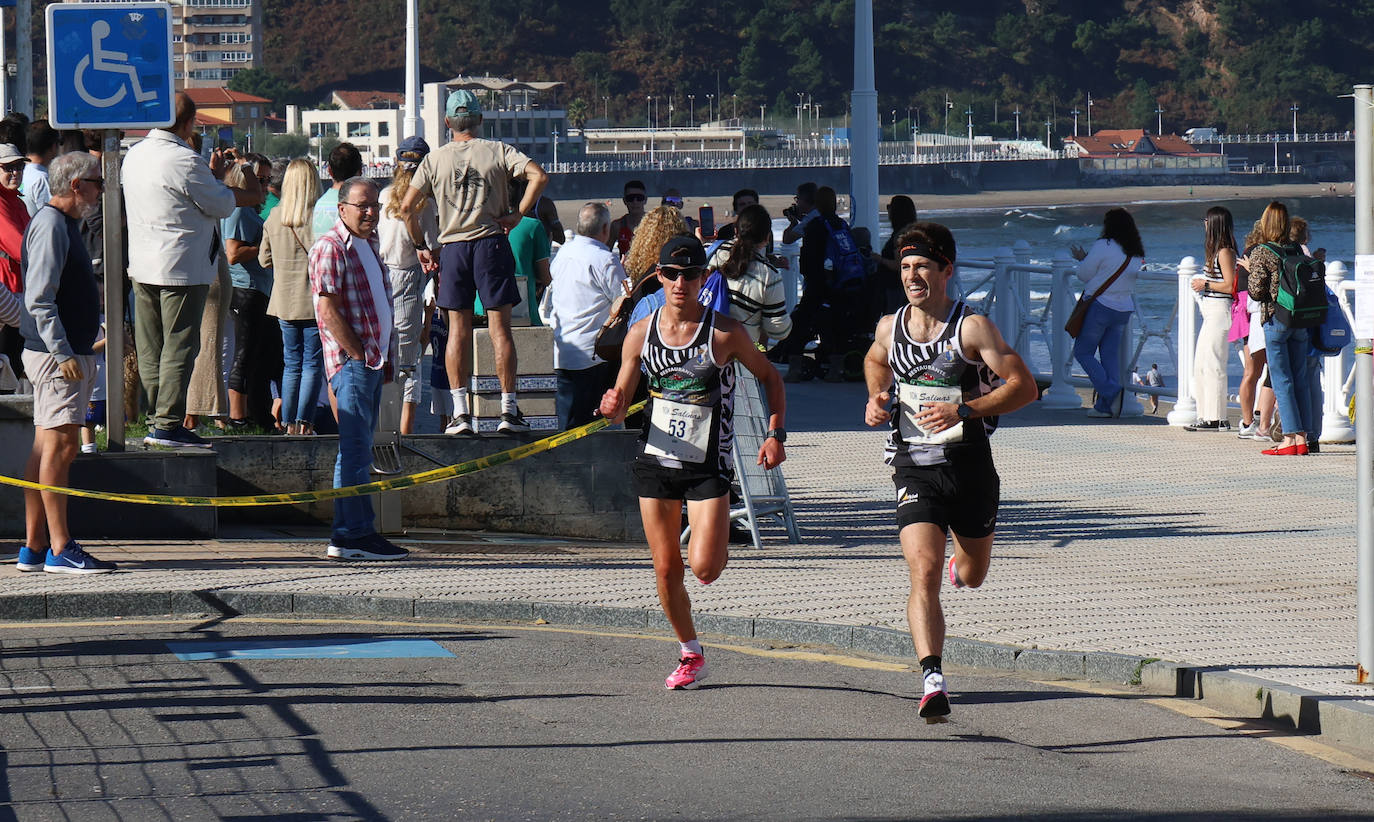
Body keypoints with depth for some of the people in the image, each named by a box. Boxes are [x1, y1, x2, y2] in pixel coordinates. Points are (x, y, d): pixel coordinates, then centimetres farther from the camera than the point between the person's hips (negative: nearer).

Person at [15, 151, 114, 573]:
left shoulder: (65, 224, 19)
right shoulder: (50, 225, -13)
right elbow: (39, 299, -20)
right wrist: (63, 352, -24)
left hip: (69, 354, 10)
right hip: (57, 353, -10)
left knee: (48, 449, 9)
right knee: (59, 444, -11)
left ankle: (35, 547, 11)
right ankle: (59, 549, -12)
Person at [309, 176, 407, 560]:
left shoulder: (369, 245, 19)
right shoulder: (331, 247, -9)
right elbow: (328, 311, -15)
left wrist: (386, 359, 16)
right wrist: (359, 355, -16)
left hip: (372, 361, 9)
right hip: (351, 361, -9)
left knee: (358, 451, 10)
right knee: (356, 449, -10)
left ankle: (348, 534, 13)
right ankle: (354, 534, -11)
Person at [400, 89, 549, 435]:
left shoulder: (434, 159, 4)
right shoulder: (498, 151, 1)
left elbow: (407, 206, -1)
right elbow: (539, 176, -13)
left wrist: (420, 245, 9)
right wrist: (518, 213, -5)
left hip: (453, 248, 1)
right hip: (491, 243, -1)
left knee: (458, 329, 4)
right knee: (499, 328, 1)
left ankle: (460, 412, -2)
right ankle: (508, 410, 0)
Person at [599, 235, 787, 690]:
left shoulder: (724, 333, -9)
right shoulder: (640, 333, 0)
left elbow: (771, 378, 4)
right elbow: (621, 402, 8)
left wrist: (775, 434, -7)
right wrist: (612, 407, -16)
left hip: (708, 465, -3)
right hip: (656, 462, 3)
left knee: (704, 568, -15)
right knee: (666, 571, 4)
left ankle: (720, 545, 22)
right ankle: (690, 655, 23)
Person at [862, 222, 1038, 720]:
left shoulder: (972, 327, -10)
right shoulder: (889, 328, 3)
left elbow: (1024, 386, -11)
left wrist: (964, 410, -22)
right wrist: (876, 401, 7)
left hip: (970, 465, -1)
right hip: (914, 469, 1)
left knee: (970, 577, 18)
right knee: (923, 572, -19)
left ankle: (961, 558, 57)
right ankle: (932, 681, -28)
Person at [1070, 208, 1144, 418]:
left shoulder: (1104, 246, -13)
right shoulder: (1136, 254, 9)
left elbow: (1085, 274, -8)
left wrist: (1082, 260, 14)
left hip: (1100, 306, -7)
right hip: (1124, 309, 7)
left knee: (1083, 352, 4)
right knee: (1110, 355, 11)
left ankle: (1110, 391, -13)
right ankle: (1105, 406, 6)